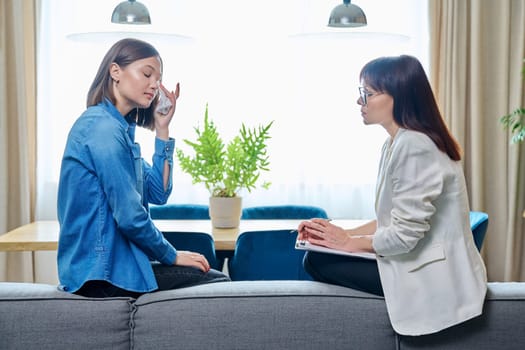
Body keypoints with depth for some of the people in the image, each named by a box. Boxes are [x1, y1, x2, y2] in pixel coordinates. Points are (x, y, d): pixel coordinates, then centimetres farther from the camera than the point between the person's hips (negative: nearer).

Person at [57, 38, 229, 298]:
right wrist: (171, 256, -7)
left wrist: (162, 129, 3)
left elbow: (158, 194, 8)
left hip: (113, 258, 10)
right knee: (218, 283, -3)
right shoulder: (103, 127, -17)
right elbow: (130, 217, -21)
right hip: (102, 271, -10)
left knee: (216, 277, 15)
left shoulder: (120, 128, 13)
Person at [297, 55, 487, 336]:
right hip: (419, 261, 9)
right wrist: (345, 234, 1)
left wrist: (350, 242, -9)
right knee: (316, 256, 7)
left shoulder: (414, 146, -21)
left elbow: (404, 234, -24)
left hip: (433, 275, -9)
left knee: (318, 262, -8)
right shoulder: (396, 143, 9)